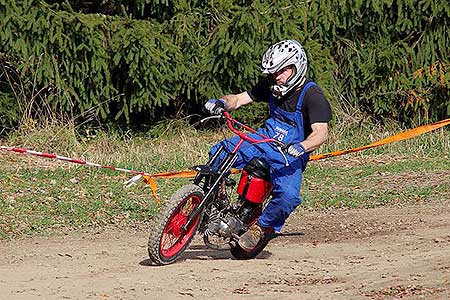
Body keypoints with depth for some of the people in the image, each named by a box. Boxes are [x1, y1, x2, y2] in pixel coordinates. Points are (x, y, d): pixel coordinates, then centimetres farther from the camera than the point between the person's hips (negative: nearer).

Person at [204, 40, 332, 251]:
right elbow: (239, 99, 5)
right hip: (265, 139, 5)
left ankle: (261, 227, -3)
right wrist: (222, 103, -19)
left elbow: (321, 132, -30)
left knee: (288, 196, -32)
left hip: (290, 156, -5)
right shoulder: (271, 86, 3)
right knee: (219, 153, -17)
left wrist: (301, 147, -50)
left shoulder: (312, 96, -18)